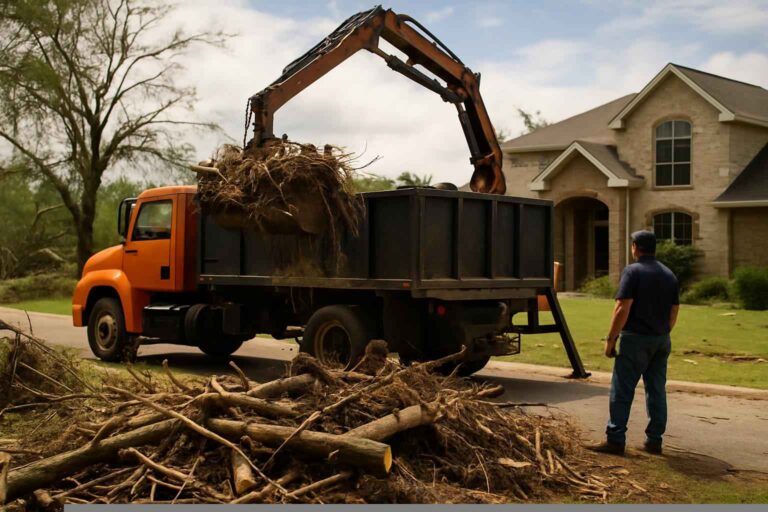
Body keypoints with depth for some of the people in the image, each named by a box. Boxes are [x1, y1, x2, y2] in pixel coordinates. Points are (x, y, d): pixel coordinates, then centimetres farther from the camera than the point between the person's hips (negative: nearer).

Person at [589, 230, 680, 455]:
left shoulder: (633, 271, -10)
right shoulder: (669, 275, 12)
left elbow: (623, 309, -16)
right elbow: (674, 312, 15)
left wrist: (610, 339, -12)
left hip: (636, 338, -7)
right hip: (661, 340, 7)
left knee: (622, 390, -3)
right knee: (657, 390, 10)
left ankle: (615, 439, -3)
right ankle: (654, 441, 13)